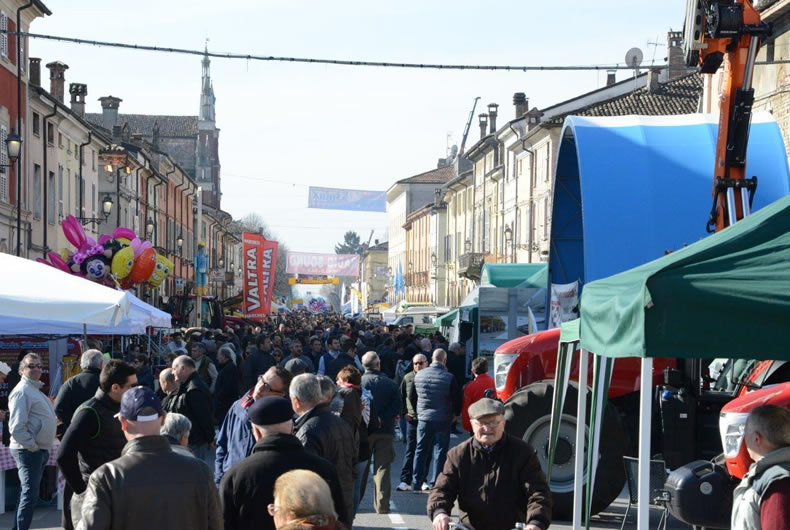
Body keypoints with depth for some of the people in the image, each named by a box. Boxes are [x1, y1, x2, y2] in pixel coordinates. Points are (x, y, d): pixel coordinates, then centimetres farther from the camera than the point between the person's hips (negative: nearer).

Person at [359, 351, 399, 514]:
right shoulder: (390, 383, 0)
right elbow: (397, 405, -7)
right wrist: (383, 419, -9)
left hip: (364, 431, -1)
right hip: (385, 431, 1)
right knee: (382, 468, 4)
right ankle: (382, 505, 0)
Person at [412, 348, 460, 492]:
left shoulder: (419, 375, -3)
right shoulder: (449, 378, -14)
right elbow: (456, 400, -7)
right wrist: (453, 414, 10)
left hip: (423, 419, 3)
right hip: (443, 420, -3)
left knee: (421, 450, 13)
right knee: (440, 451, 6)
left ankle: (417, 481, 14)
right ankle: (434, 483, 6)